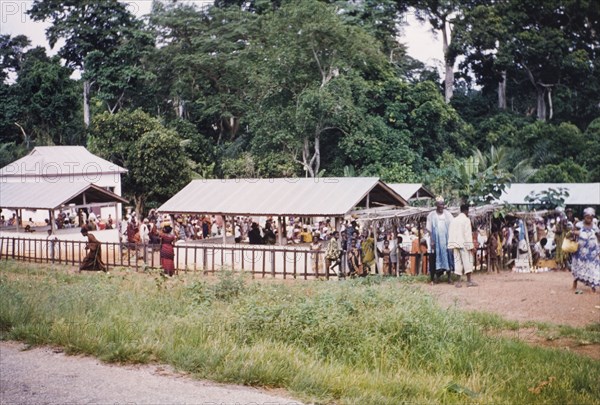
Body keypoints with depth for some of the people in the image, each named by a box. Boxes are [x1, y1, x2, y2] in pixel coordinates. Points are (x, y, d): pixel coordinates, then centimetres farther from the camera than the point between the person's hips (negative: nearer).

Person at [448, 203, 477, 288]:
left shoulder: (453, 220, 11)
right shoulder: (466, 220, -7)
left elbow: (450, 234, 10)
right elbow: (468, 234, -12)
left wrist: (452, 246, 13)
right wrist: (470, 246, -10)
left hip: (455, 244, 6)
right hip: (464, 244, -6)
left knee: (458, 262, 7)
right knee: (467, 261, -1)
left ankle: (459, 281, 6)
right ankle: (469, 281, -2)